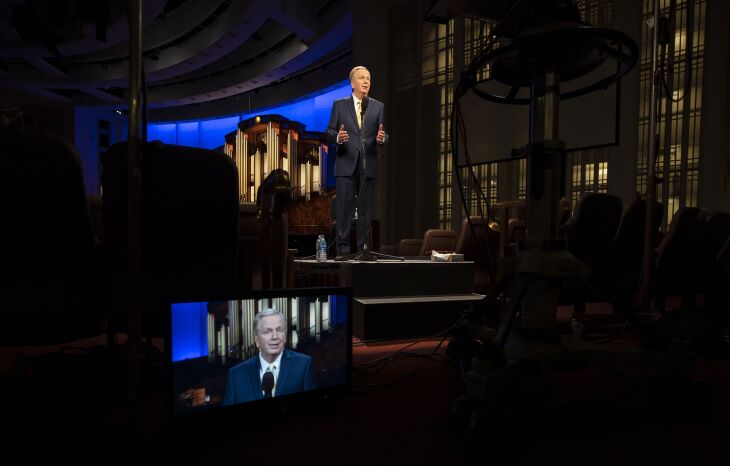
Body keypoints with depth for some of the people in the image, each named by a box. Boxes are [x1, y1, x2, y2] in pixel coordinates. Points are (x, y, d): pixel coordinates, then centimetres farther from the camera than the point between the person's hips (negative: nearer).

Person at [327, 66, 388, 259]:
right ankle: (342, 249, 5)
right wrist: (337, 137, -17)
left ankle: (363, 249, 13)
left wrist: (381, 138, -15)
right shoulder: (339, 105, 10)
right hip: (346, 164, -1)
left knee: (366, 209, 4)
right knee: (344, 208, -2)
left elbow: (384, 135, 9)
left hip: (368, 165, 2)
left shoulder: (378, 106, 13)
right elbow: (330, 132, 6)